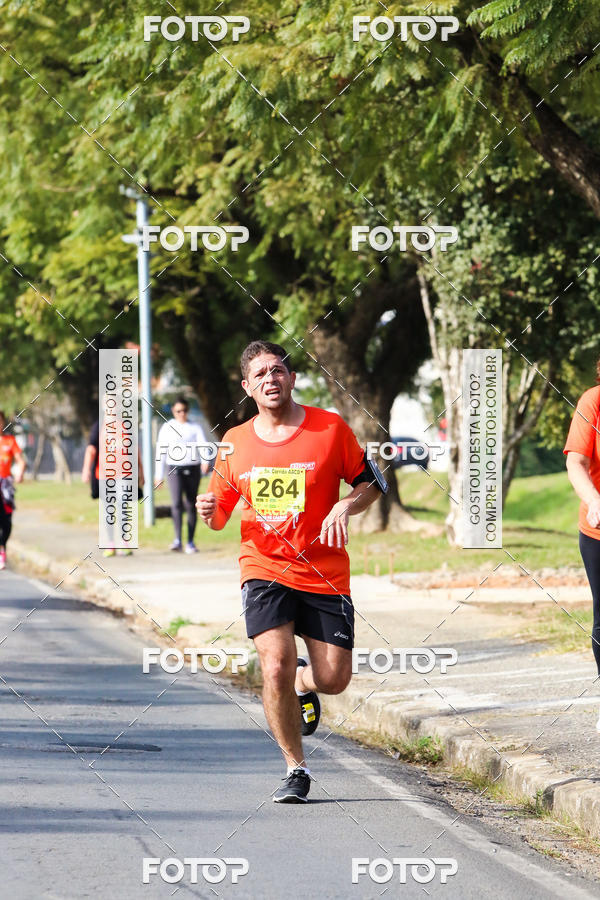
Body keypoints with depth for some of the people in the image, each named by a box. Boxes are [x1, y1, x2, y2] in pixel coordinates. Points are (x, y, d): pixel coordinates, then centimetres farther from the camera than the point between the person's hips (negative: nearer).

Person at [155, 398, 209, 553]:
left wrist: (205, 461, -26)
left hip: (192, 469, 1)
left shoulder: (195, 427, 9)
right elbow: (161, 451, 10)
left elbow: (202, 445, -5)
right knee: (176, 503, -18)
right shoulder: (167, 428, 8)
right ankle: (177, 540, -26)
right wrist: (159, 475, 8)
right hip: (174, 469, -1)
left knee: (191, 505, 3)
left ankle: (190, 542, 10)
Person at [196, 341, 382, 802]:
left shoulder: (331, 428, -2)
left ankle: (301, 683, 34)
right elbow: (221, 513, 15)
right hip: (264, 569, 0)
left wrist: (345, 506, -14)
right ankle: (296, 769, 0)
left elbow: (369, 484, 7)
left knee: (334, 678, -5)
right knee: (275, 666, -18)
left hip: (324, 573, 0)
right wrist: (210, 512, -9)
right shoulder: (235, 442, 5)